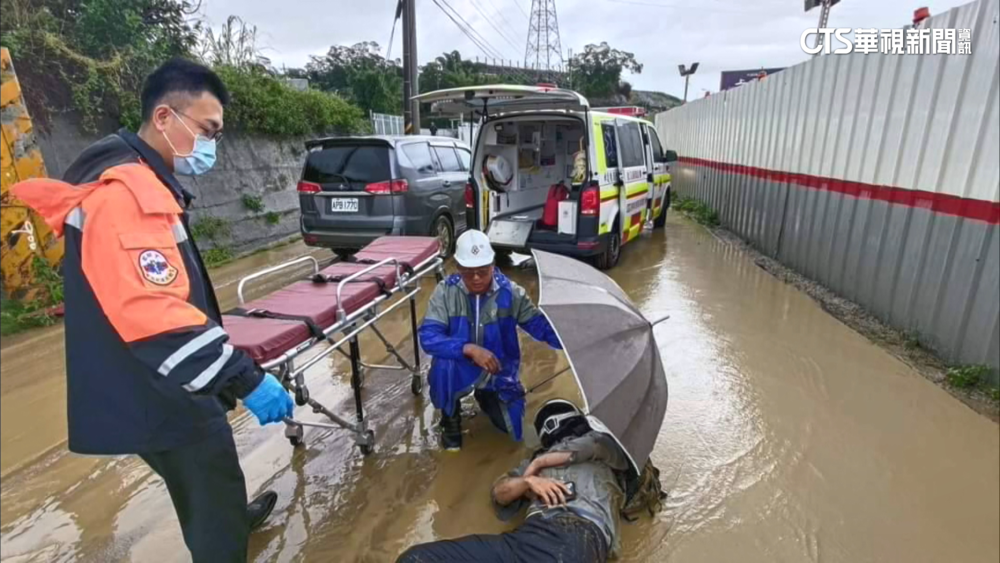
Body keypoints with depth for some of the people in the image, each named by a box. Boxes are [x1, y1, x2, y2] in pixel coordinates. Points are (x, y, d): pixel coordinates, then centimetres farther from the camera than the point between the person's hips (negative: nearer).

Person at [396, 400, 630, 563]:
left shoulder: (602, 447, 27)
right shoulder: (538, 458, 37)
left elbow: (597, 443, 2)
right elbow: (499, 493, 27)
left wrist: (540, 462, 11)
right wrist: (528, 481, 4)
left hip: (575, 536, -6)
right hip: (530, 532, 6)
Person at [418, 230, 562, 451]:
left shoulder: (511, 293, -16)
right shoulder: (446, 292, -19)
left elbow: (539, 324, -10)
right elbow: (428, 336, -27)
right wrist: (469, 349, -40)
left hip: (498, 373, 2)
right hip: (460, 371, -2)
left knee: (516, 430, -3)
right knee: (443, 364, -37)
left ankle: (485, 397, 30)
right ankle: (450, 420, -3)